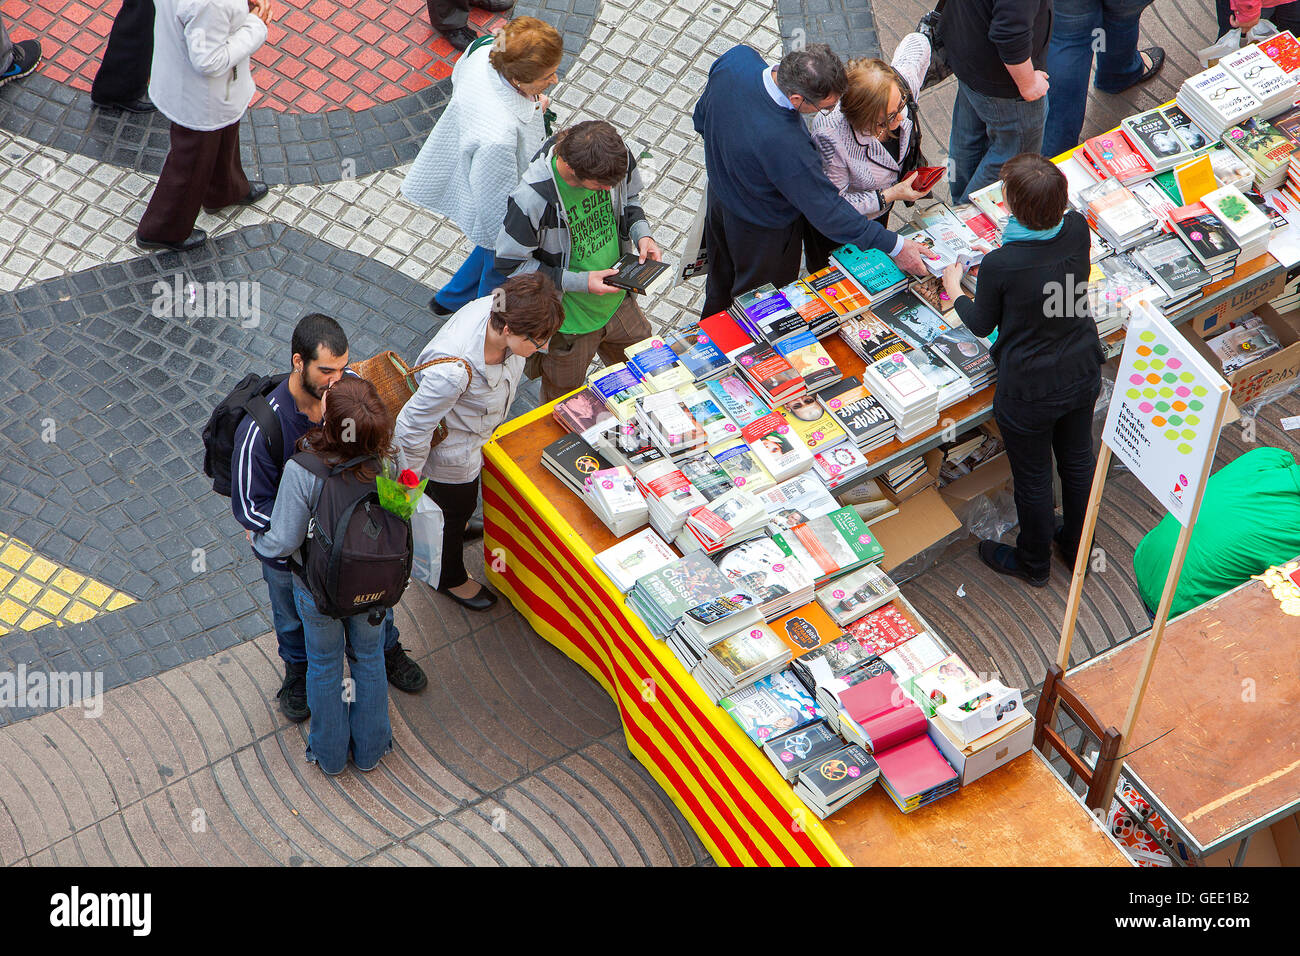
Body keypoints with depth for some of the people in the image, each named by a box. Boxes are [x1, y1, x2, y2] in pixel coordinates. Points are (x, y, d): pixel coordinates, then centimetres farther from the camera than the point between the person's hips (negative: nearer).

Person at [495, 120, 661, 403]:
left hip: (618, 302, 5)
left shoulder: (617, 155, -19)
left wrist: (641, 233, -15)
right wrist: (578, 282, -26)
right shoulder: (532, 198, -35)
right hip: (568, 318, -5)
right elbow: (510, 263, -22)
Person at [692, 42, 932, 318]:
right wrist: (894, 246, -25)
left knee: (720, 289, 35)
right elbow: (827, 211, -33)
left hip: (719, 190, 7)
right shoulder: (785, 143, -46)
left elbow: (703, 117, -4)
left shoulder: (735, 59, -26)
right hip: (762, 230, -7)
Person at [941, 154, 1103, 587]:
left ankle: (1033, 563, 43)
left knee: (1033, 478, 19)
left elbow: (981, 324, -11)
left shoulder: (1000, 265, -32)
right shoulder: (1078, 230, -19)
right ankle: (1078, 547, 50)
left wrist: (954, 289, 8)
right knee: (1078, 461, 27)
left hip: (1029, 391, -5)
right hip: (1083, 373, 5)